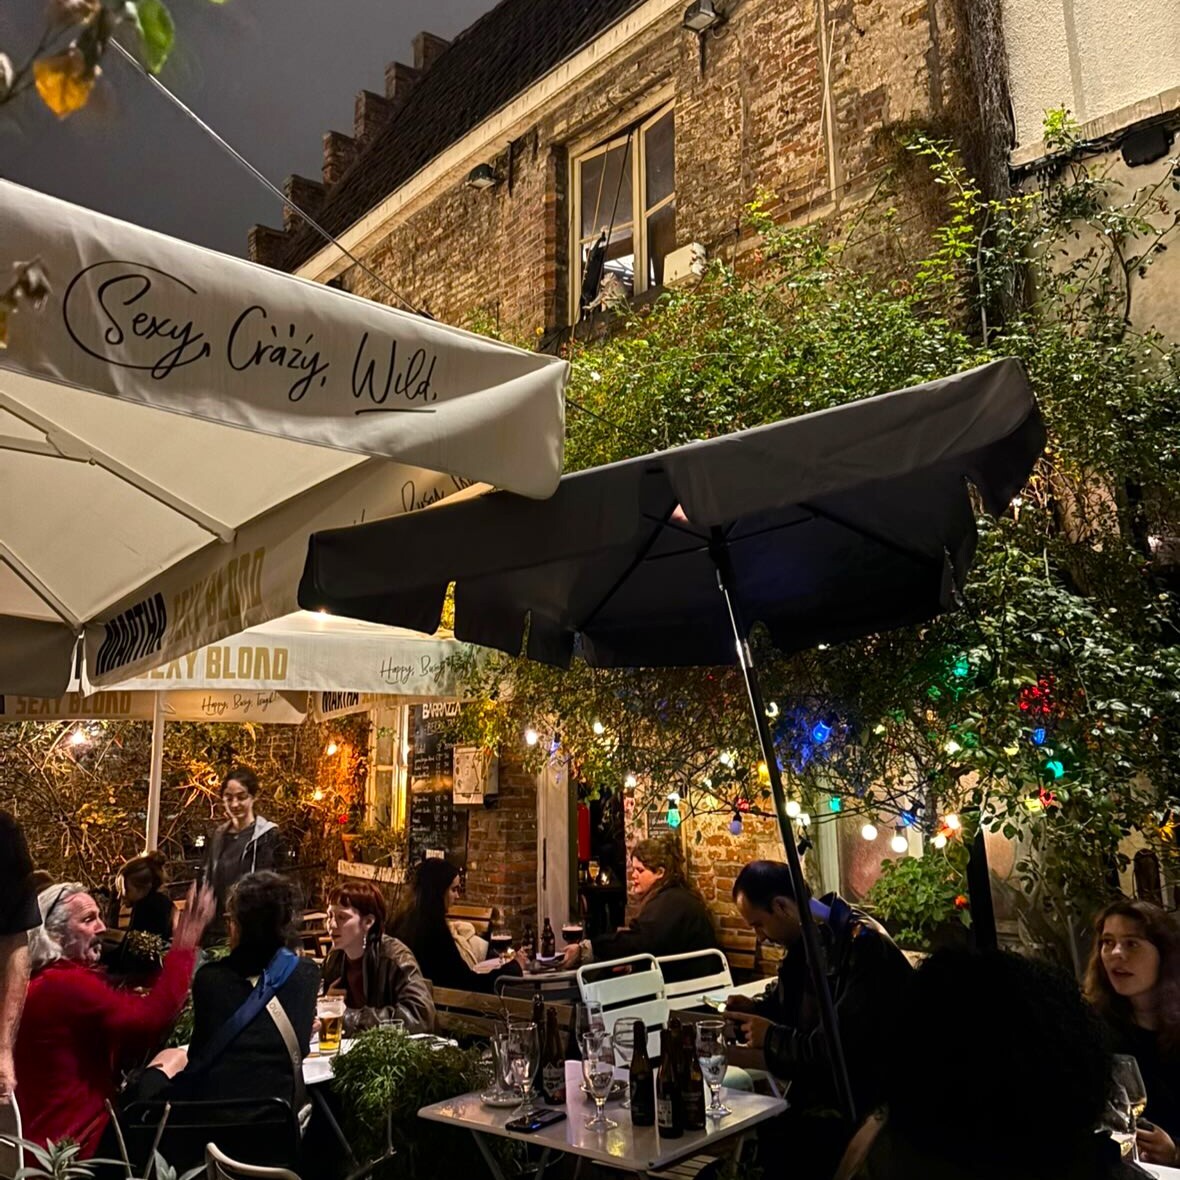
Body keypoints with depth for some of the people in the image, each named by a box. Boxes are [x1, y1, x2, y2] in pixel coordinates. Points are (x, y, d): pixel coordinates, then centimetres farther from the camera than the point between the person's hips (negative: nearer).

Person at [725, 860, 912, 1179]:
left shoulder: (863, 946, -20)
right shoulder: (806, 939, 9)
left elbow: (845, 1051, -25)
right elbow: (784, 1001, 25)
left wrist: (772, 1038, -13)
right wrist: (753, 1009, 2)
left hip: (861, 1103, -8)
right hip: (817, 1090, 8)